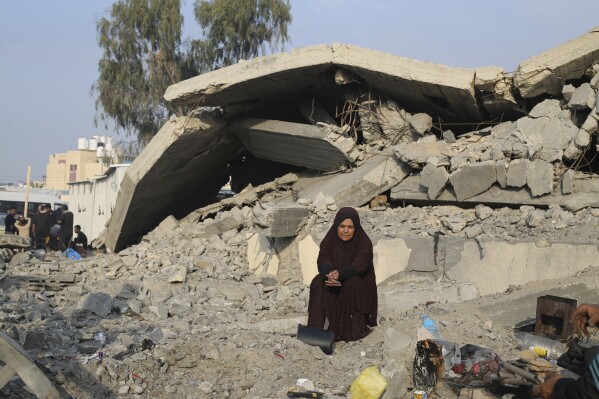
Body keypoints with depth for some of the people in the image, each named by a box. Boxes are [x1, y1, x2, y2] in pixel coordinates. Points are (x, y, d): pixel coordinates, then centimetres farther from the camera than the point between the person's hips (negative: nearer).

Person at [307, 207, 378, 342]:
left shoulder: (364, 243, -13)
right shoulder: (329, 241, -4)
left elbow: (359, 264, -31)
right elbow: (323, 261, -20)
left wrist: (339, 274, -51)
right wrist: (330, 274, -45)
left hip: (360, 290, -3)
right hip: (334, 290, 3)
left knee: (350, 283, -34)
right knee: (317, 283, -25)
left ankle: (356, 328, -19)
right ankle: (316, 329, -25)